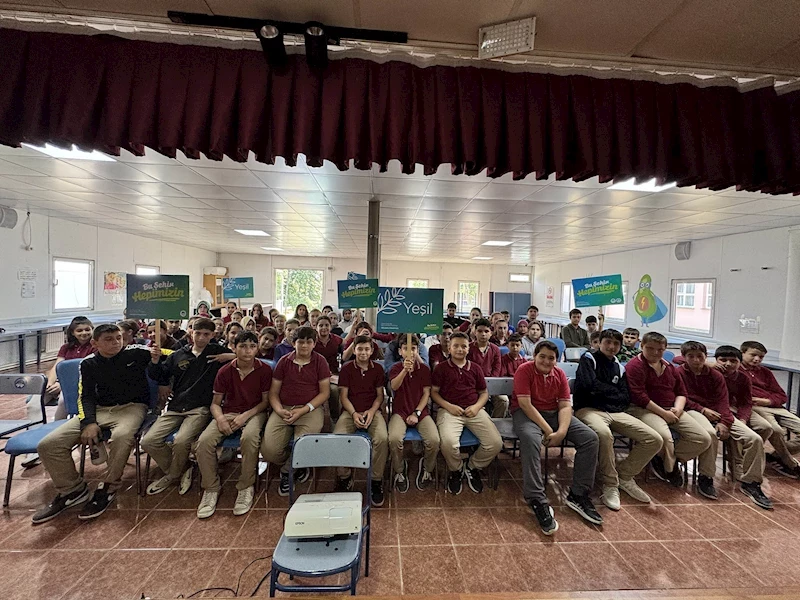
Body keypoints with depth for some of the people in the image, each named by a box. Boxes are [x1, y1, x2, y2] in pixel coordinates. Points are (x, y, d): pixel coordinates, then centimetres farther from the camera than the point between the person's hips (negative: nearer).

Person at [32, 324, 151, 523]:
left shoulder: (136, 353, -6)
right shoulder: (89, 364, 5)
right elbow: (85, 396, 4)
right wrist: (88, 422, -11)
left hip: (131, 407, -5)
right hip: (99, 409, 5)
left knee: (121, 436, -37)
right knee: (48, 444, -10)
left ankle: (107, 489, -12)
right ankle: (72, 490, 9)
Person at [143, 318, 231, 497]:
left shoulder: (217, 352, 1)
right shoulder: (178, 355, 12)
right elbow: (158, 377, 18)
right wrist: (155, 360, 1)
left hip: (200, 409, -5)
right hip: (175, 408, 5)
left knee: (181, 441, -26)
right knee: (148, 441, -10)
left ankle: (173, 475, 8)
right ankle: (181, 470, 13)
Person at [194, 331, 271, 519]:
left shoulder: (264, 370, -6)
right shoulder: (225, 371, 0)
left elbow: (265, 401, -2)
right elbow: (215, 403, 6)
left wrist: (245, 416, -15)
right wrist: (220, 418, -15)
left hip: (254, 412, -3)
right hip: (228, 413, 3)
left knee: (249, 437, -35)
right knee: (204, 441, -24)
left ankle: (246, 488, -13)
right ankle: (211, 489, -2)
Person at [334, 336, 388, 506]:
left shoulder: (378, 368, 6)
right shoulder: (346, 368, 4)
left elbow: (379, 395, 8)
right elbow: (343, 396, 2)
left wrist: (372, 411, -10)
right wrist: (354, 413, -14)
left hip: (372, 411, 0)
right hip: (350, 411, 0)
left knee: (382, 438, -30)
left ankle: (376, 480, -7)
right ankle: (344, 478, -2)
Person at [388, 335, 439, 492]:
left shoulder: (424, 369, 5)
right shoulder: (396, 368, 3)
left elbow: (426, 393, 1)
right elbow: (394, 387, -18)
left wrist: (416, 413, -9)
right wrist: (405, 370, -35)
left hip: (420, 411, 1)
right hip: (400, 411, -1)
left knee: (434, 440, -23)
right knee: (394, 439, -29)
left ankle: (427, 470, 9)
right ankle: (399, 472, 1)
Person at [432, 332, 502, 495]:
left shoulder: (475, 368, 16)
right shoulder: (441, 368, 6)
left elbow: (484, 392, 19)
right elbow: (434, 392, 6)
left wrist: (477, 406, -2)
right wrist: (449, 406, -10)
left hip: (474, 411, 4)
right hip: (449, 410, -3)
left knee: (496, 443, -17)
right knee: (449, 442, -32)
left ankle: (472, 467, 14)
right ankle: (455, 470, 5)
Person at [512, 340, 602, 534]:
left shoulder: (559, 374, 5)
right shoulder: (524, 370, -12)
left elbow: (565, 406, -2)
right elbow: (525, 404, -19)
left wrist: (561, 431, -19)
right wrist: (548, 430, -23)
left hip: (554, 413, 6)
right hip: (526, 413, -6)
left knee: (591, 438, -10)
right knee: (530, 439, -37)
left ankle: (578, 495, -2)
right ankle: (538, 501, -30)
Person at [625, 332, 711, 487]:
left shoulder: (669, 367, 17)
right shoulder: (635, 366, -9)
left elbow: (681, 392, 18)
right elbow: (638, 396, -17)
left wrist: (678, 409, -4)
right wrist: (663, 413, -16)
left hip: (672, 411, 8)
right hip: (644, 409, -8)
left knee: (703, 439, -6)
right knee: (665, 436, -33)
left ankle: (667, 459, 7)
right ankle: (670, 469, 2)